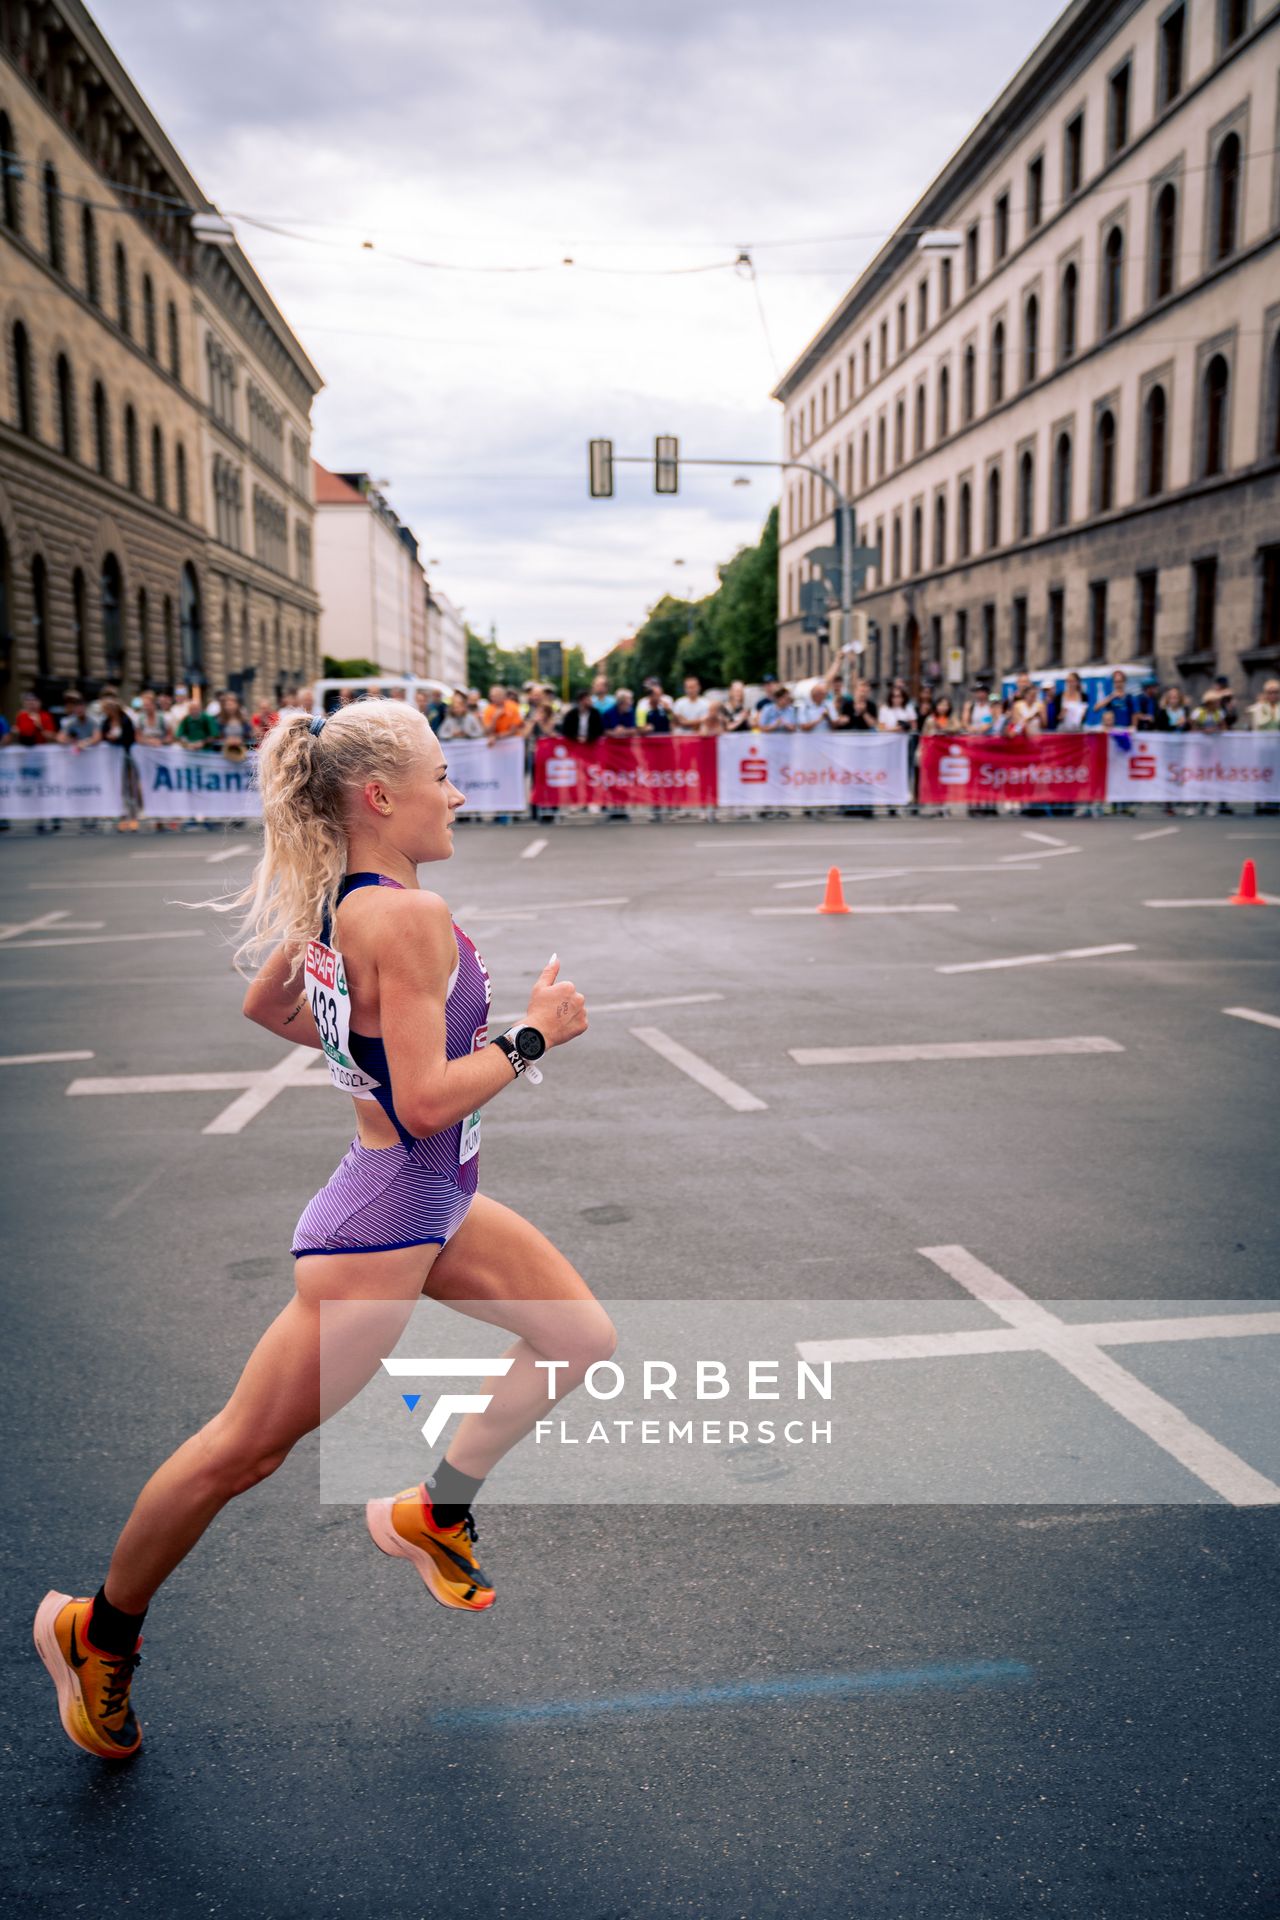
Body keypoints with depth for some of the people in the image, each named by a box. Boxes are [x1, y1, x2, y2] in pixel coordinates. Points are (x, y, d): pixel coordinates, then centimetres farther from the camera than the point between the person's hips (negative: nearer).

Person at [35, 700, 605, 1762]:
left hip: (434, 1203, 10)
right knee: (245, 1448, 6)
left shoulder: (334, 902, 3)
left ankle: (433, 1511, 29)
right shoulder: (410, 916, -25)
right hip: (384, 1219, -10)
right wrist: (531, 1036, -16)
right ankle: (98, 1631, 29)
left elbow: (265, 1006, 19)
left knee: (583, 1338, 13)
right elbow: (425, 1104, -26)